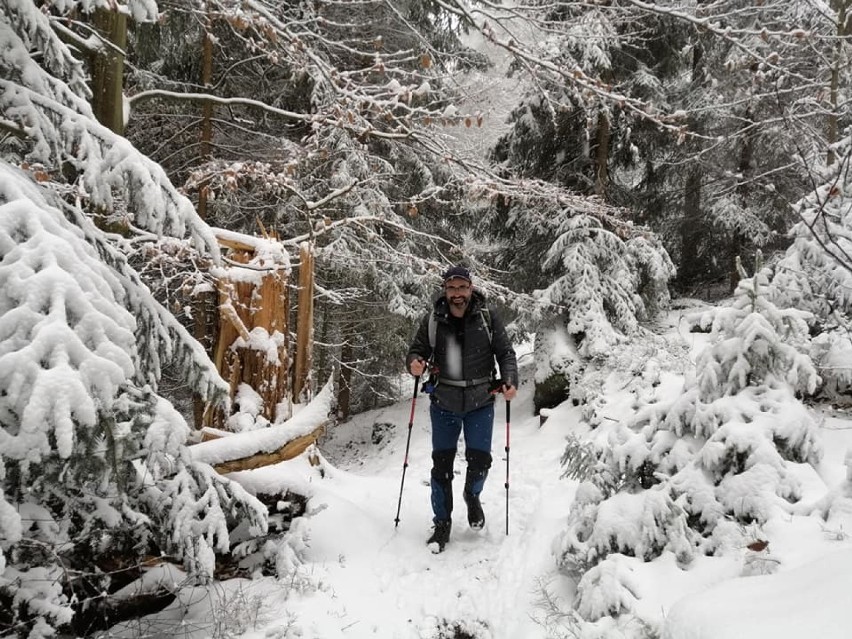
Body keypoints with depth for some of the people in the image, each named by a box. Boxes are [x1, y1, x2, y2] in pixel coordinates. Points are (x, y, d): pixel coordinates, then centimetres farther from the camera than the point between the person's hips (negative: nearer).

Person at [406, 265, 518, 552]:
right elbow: (417, 350, 3)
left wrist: (510, 381, -18)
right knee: (441, 462, 5)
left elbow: (506, 353, -2)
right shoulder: (432, 320, -5)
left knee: (479, 459, -1)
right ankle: (442, 523, 23)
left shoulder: (488, 316, -7)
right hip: (444, 403, 1)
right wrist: (414, 363, -19)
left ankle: (472, 495, 35)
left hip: (480, 402, 0)